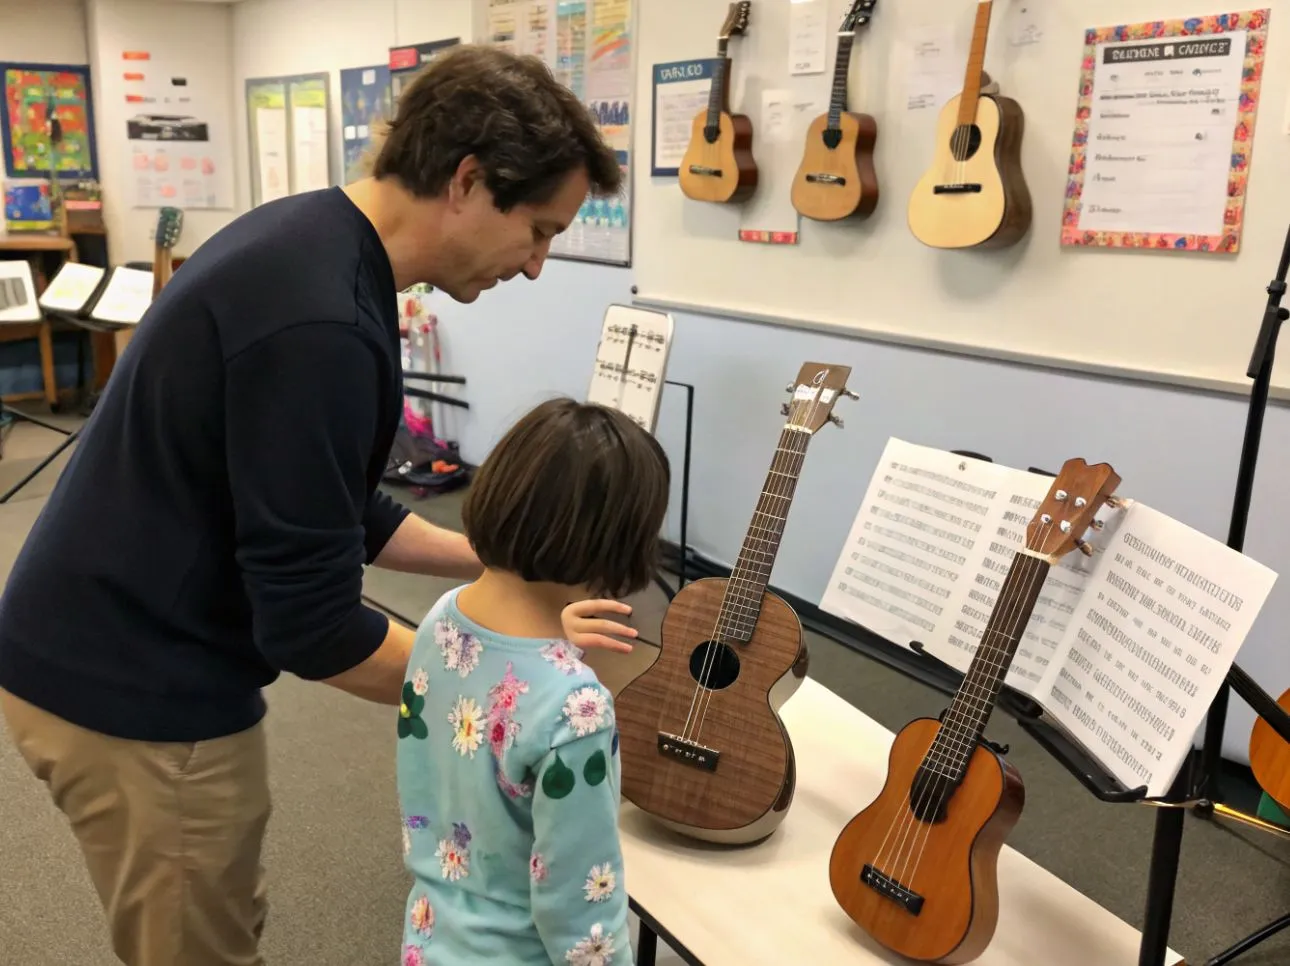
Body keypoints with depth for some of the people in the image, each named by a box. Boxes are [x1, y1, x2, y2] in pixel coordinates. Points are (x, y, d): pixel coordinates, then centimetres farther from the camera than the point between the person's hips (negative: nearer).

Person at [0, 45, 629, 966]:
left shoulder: (307, 240, 3)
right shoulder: (319, 323, -29)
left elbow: (322, 511, 12)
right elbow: (313, 625, -25)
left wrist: (492, 558, 8)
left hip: (116, 648, 9)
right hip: (138, 688, -9)